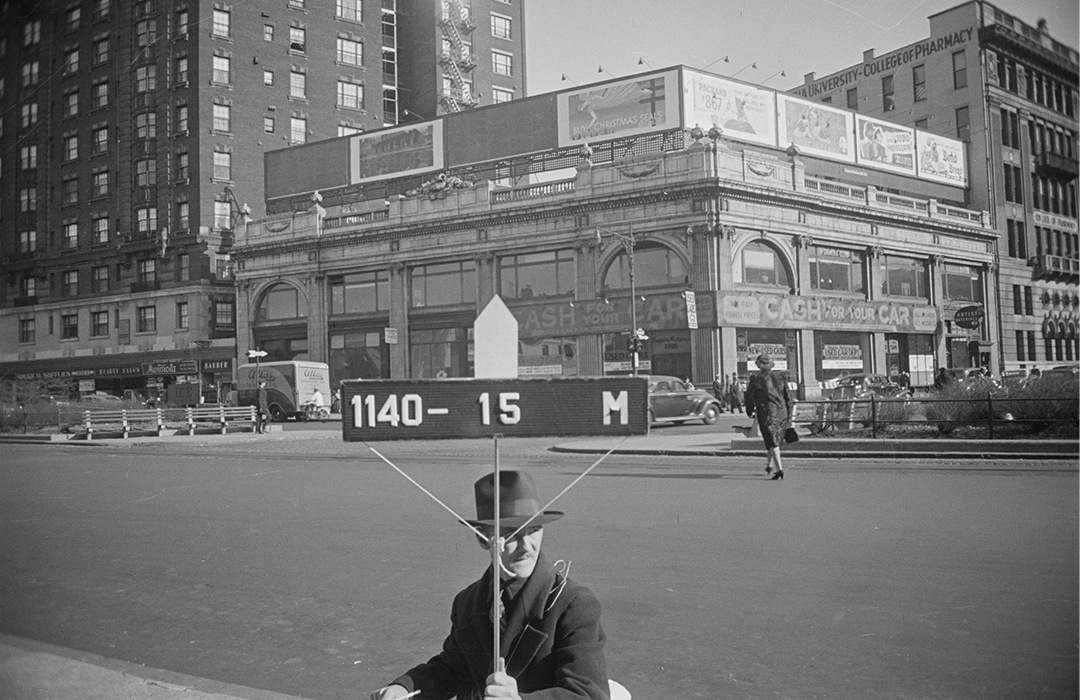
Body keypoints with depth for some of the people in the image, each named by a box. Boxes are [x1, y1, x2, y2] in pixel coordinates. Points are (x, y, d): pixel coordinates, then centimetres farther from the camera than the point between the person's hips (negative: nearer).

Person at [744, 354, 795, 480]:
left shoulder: (755, 379, -6)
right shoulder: (780, 378, 5)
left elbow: (750, 398, -1)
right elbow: (788, 397, 6)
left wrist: (750, 411, 17)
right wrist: (788, 416, 12)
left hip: (766, 414, -4)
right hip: (781, 413, 4)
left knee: (772, 442, -2)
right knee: (776, 439, 20)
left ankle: (779, 468, -14)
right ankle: (769, 465, 31)